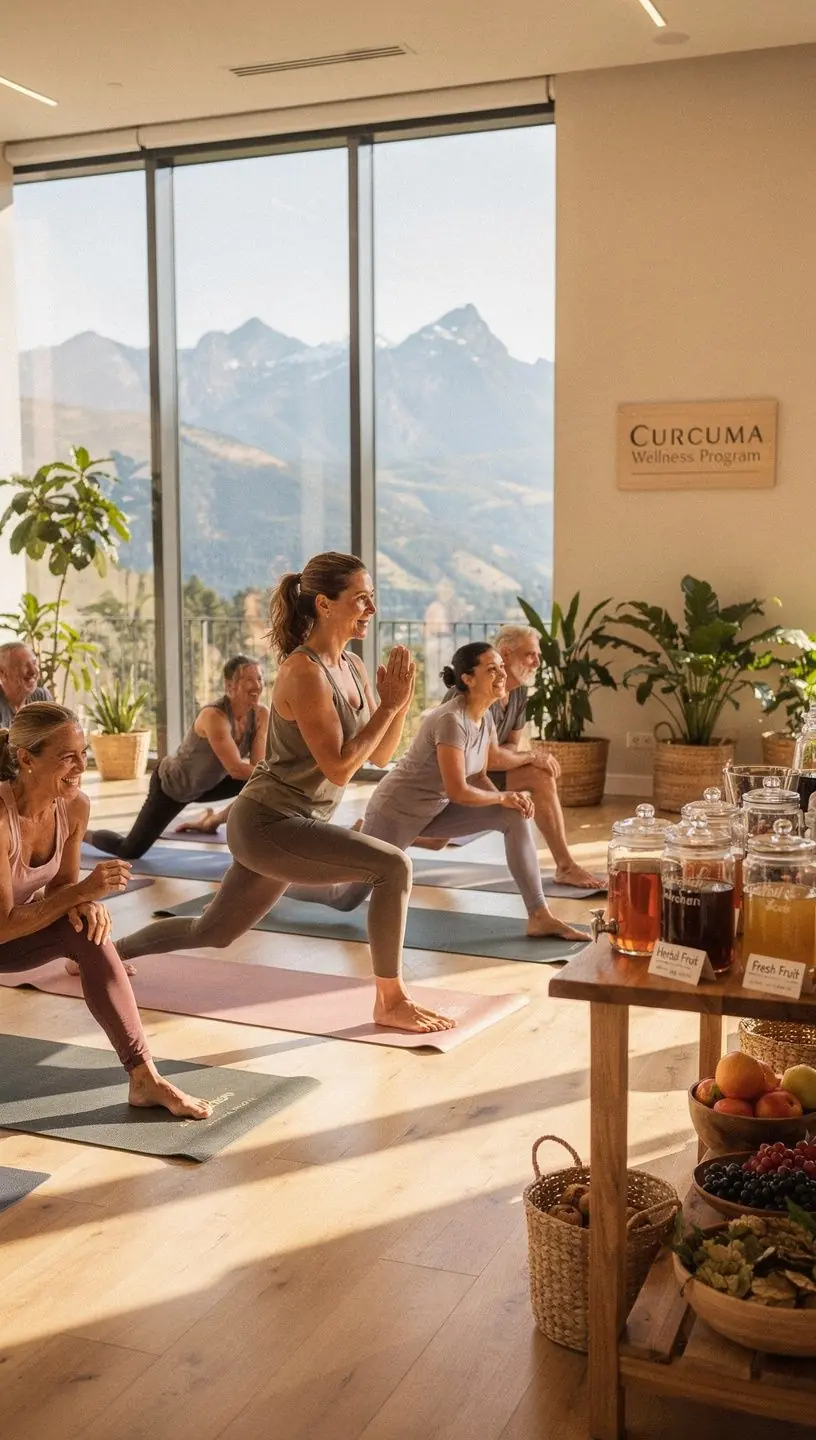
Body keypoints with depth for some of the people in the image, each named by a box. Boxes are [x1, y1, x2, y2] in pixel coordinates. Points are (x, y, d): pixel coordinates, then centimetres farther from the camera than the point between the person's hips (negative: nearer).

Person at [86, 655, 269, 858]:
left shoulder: (261, 714, -17)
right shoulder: (213, 716, -37)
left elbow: (258, 766, -17)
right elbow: (236, 769, -42)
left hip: (207, 784, 6)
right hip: (171, 784, -6)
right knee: (131, 851, 5)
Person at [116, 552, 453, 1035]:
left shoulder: (352, 668, 6)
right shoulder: (304, 672, -20)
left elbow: (381, 755, 8)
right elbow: (338, 768, -24)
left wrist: (402, 700, -8)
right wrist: (390, 704, -21)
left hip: (289, 826, 10)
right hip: (267, 825, -10)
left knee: (212, 933, 25)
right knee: (393, 866, -22)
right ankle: (391, 1002, -9)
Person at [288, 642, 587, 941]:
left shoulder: (486, 719, -2)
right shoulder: (452, 720, -29)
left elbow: (478, 777, 5)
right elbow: (458, 791, -30)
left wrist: (508, 799, -13)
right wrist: (503, 797, -16)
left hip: (434, 811, 8)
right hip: (396, 812, -8)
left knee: (515, 816, -10)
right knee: (346, 900, 5)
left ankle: (539, 916, -7)